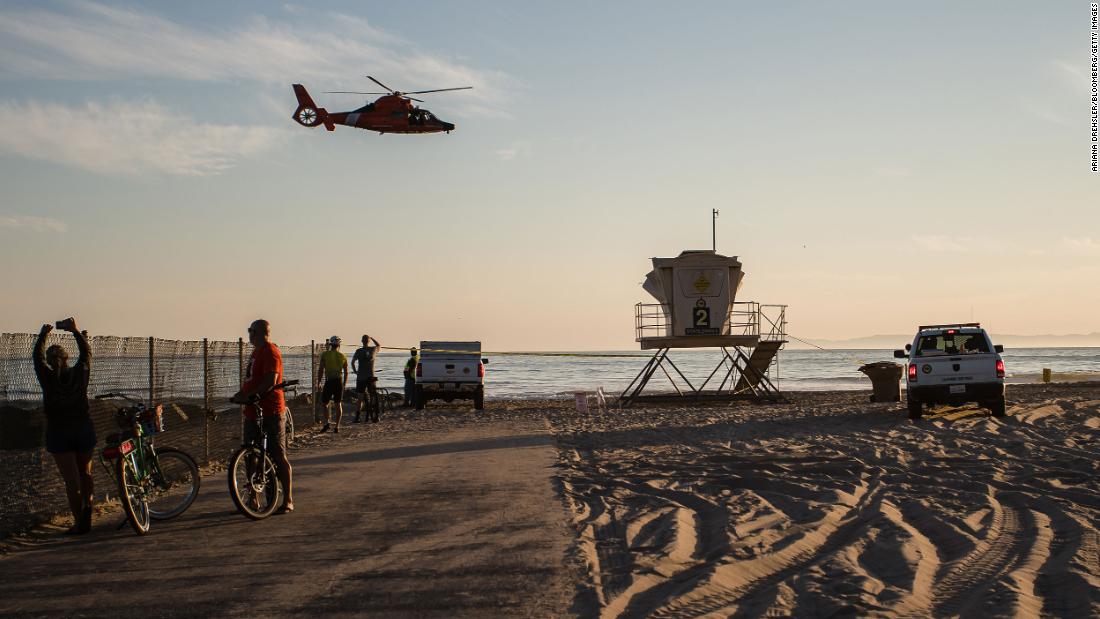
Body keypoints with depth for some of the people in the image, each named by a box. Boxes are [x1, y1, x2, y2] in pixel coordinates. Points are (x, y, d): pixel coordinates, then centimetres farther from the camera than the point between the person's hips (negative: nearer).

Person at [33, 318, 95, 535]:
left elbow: (38, 355, 8)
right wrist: (76, 331, 24)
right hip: (84, 429, 2)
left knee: (71, 480, 0)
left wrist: (43, 334, 22)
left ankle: (79, 523, 0)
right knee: (85, 472, 22)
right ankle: (87, 504, 0)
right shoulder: (80, 373, -5)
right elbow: (86, 352, 13)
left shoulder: (47, 377, -9)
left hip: (58, 433, -2)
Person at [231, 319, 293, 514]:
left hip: (271, 412, -10)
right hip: (254, 411, 10)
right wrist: (241, 394, 9)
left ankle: (288, 501, 0)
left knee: (278, 456, -5)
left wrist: (249, 396, -21)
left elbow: (270, 382, -22)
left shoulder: (270, 351, -13)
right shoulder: (257, 351, 19)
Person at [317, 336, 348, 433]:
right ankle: (337, 427, 7)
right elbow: (346, 372, 8)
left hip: (329, 381, -2)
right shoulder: (343, 356, 5)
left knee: (324, 403, 10)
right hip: (339, 381, 2)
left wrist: (318, 382, 0)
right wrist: (344, 385, 19)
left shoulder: (325, 354, -3)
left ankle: (326, 422, -9)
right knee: (338, 404, 9)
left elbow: (320, 369, -6)